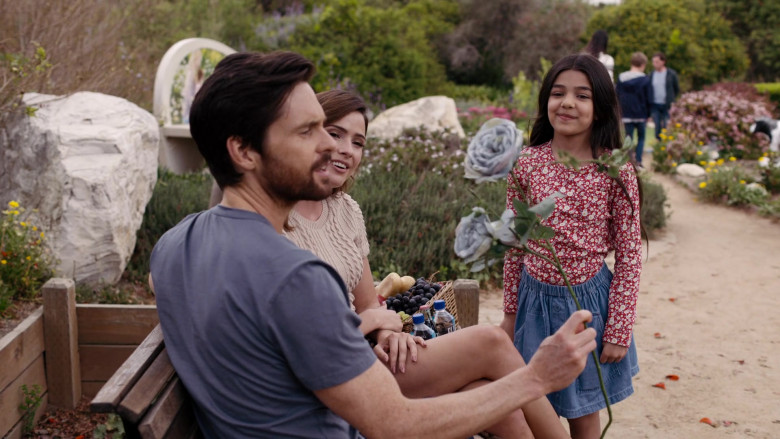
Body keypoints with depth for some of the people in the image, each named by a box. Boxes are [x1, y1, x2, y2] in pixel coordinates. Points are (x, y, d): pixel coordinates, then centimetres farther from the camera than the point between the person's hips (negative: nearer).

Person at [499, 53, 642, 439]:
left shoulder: (616, 171, -10)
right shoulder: (526, 164, -5)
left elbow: (629, 254, -6)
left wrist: (620, 330, -7)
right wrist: (510, 312, 7)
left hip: (589, 301, -1)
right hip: (536, 299, 2)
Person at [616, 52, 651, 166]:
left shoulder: (621, 78, 2)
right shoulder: (644, 79, -7)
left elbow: (617, 97, 5)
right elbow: (647, 99, -3)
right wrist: (648, 115, 8)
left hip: (626, 115, 2)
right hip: (640, 114, -2)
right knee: (641, 137, 13)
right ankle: (638, 161, 5)